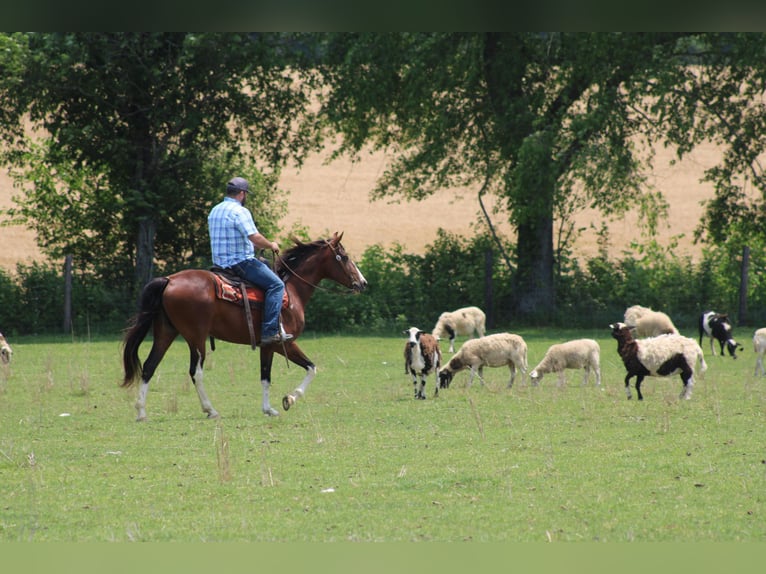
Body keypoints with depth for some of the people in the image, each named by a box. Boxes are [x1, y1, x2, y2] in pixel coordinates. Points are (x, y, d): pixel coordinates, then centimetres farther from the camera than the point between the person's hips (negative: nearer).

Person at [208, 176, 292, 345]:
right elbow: (255, 238, -22)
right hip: (240, 261, -10)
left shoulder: (215, 211, 15)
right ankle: (270, 332, -19)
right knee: (276, 285, -9)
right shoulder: (240, 211, -14)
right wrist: (271, 245, -2)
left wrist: (255, 246, 26)